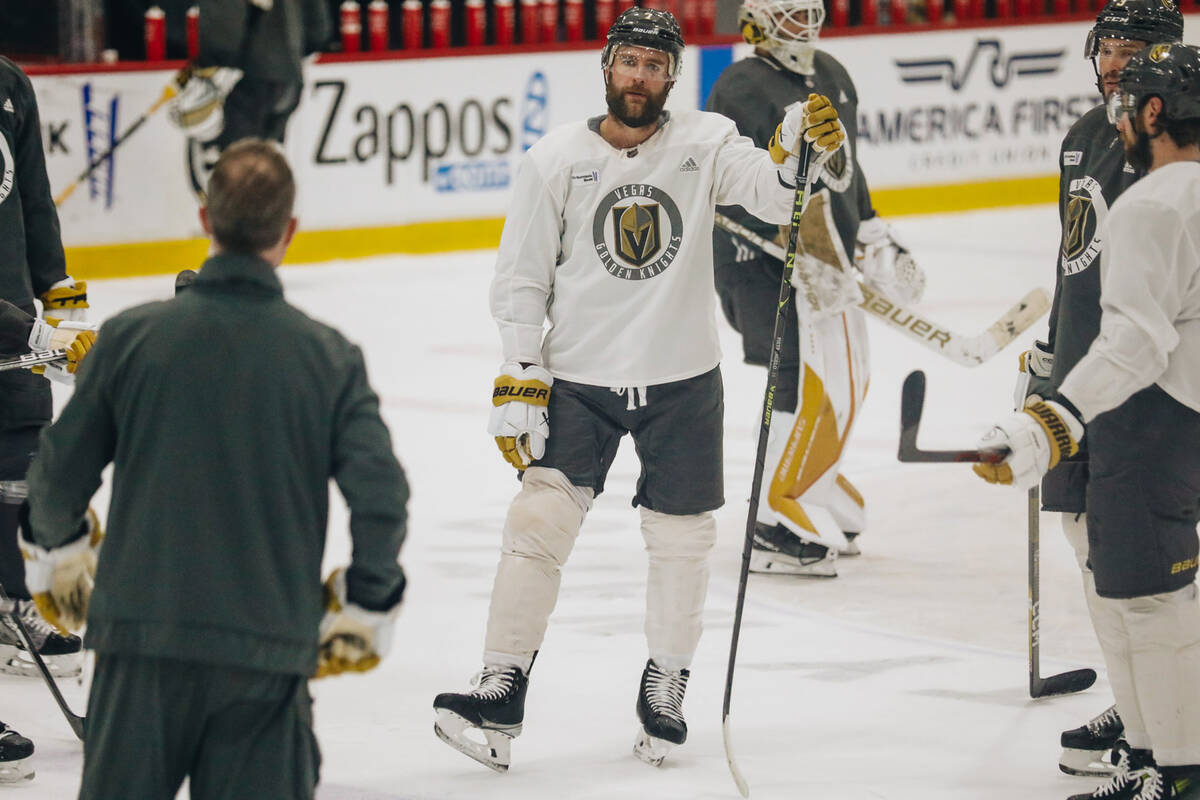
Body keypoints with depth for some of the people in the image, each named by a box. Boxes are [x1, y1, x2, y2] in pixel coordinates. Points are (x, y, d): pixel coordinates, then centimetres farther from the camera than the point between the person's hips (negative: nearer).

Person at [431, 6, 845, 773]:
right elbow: (521, 280, 0)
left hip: (683, 381, 1)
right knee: (539, 521, -11)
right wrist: (519, 383, -6)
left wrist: (805, 142, -38)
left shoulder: (703, 145, -2)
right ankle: (501, 697, -7)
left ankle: (665, 689, 25)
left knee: (682, 540, 6)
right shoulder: (556, 160, -3)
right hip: (578, 380, -1)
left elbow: (775, 190, -18)